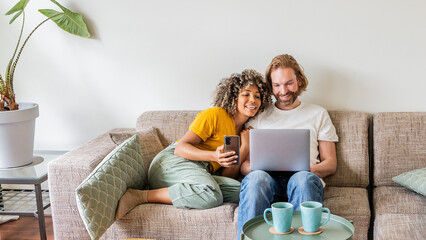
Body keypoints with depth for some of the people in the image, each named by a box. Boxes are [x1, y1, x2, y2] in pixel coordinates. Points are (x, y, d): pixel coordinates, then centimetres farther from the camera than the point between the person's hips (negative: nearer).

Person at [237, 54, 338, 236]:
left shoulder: (318, 114, 25)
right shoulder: (259, 116, 25)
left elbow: (331, 163, 19)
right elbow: (243, 162, 17)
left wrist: (309, 170, -4)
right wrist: (255, 169, -9)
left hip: (303, 177, 0)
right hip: (267, 178, 1)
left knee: (304, 179, -38)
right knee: (256, 178, -37)